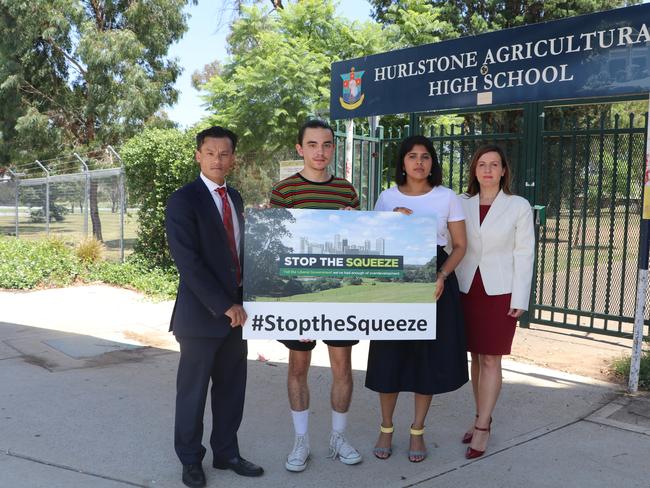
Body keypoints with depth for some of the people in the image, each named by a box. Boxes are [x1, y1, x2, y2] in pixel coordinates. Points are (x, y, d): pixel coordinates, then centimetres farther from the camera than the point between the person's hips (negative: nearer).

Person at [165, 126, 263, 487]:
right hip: (202, 312, -6)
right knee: (193, 390, 8)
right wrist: (224, 306, -18)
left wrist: (241, 301, 7)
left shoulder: (235, 197, 12)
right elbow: (189, 262, -18)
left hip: (236, 310, 6)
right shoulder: (183, 201, -11)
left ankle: (226, 453, 30)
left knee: (232, 388, 14)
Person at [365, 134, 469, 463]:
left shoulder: (447, 198, 2)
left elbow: (460, 246, 3)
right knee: (391, 356, 2)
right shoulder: (387, 198, 5)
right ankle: (386, 429, 21)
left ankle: (417, 432, 21)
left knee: (429, 356, 4)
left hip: (435, 282, 0)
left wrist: (442, 275, -14)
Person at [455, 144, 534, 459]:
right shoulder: (462, 205, 6)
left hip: (500, 292, -3)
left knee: (491, 359, -2)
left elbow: (523, 254, -3)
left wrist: (519, 299, -7)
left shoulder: (519, 206, -1)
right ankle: (482, 418, 24)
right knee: (475, 357, 11)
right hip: (467, 290, 3)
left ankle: (482, 428, 5)